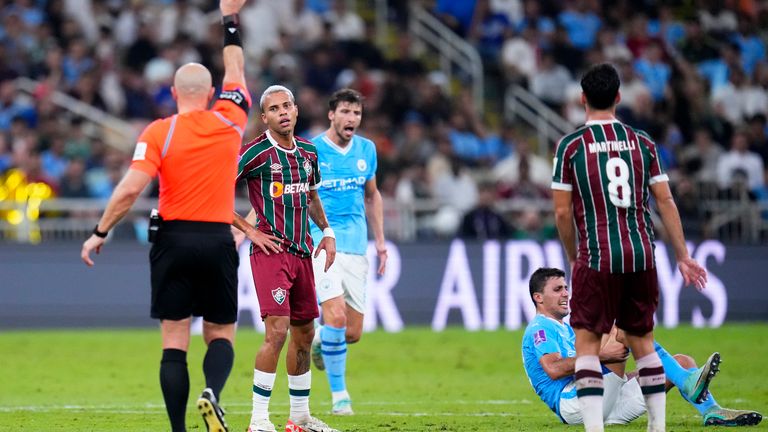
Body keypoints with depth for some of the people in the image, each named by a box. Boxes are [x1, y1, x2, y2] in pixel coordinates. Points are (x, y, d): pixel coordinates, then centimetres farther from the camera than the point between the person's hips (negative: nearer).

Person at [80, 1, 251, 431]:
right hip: (218, 240, 1)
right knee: (221, 335, 11)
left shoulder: (159, 132, -5)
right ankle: (212, 394, -20)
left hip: (174, 239, -1)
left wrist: (100, 232, -2)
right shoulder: (229, 122, 3)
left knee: (175, 341, 2)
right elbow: (235, 69, 20)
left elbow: (131, 188, -12)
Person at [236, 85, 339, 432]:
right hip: (270, 251, -7)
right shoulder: (256, 153, -10)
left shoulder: (308, 152, 11)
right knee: (277, 330, -17)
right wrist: (249, 230, -11)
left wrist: (326, 231, 17)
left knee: (304, 333, 12)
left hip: (302, 252, 7)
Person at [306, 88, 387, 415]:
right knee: (336, 316, -21)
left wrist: (380, 240, 16)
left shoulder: (366, 150, 8)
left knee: (352, 333, 1)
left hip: (356, 248, 5)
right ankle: (339, 394, -8)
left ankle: (320, 339, 37)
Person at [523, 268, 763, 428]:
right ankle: (688, 382, -33)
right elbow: (553, 369, -18)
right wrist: (602, 355, -20)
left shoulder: (566, 329, 32)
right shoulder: (539, 330, 1)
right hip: (572, 402, -10)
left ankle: (712, 412, -22)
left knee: (682, 362, 3)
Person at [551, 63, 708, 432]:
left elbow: (562, 212, -3)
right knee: (642, 339, 15)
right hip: (642, 256, 4)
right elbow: (665, 201, 5)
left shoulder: (571, 145, -3)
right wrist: (683, 258, 11)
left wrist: (574, 258, 12)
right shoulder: (642, 142, 6)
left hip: (596, 258, -4)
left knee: (587, 343, 1)